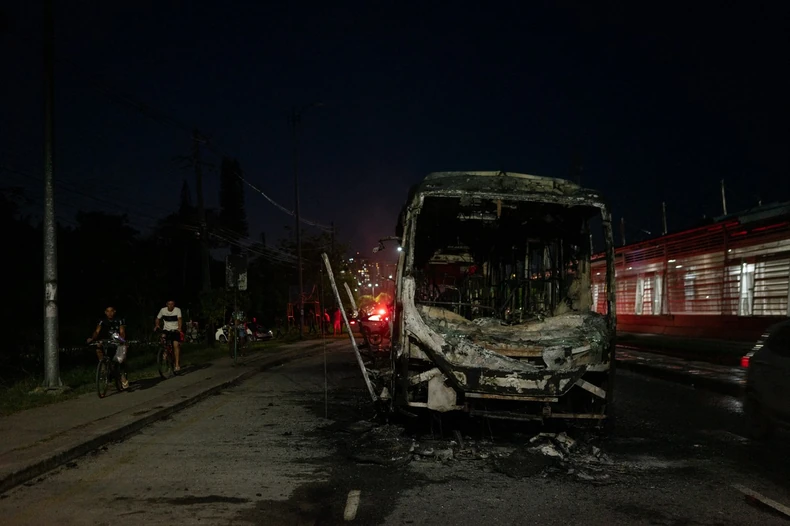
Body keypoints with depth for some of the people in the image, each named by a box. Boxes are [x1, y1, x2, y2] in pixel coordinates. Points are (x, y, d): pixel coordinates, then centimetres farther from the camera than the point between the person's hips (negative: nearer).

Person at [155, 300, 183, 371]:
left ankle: (177, 364, -15)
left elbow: (179, 319, -23)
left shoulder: (177, 310, -11)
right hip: (166, 330, 3)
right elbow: (157, 319, 7)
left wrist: (179, 328, -40)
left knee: (176, 345, -17)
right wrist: (156, 325, -14)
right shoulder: (163, 310, -4)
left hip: (175, 330, -3)